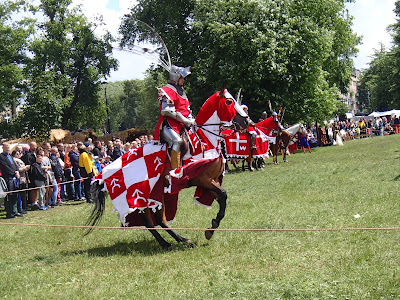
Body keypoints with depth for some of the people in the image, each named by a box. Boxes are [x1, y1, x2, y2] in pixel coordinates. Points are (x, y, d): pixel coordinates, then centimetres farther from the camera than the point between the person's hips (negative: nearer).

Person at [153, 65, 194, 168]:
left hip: (181, 125, 9)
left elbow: (187, 110, 31)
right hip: (168, 124, -9)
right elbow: (167, 110, -17)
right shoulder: (167, 90, -5)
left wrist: (191, 120, 9)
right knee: (177, 141, -31)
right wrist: (185, 121, -18)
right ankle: (175, 171, -33)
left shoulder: (181, 91, 26)